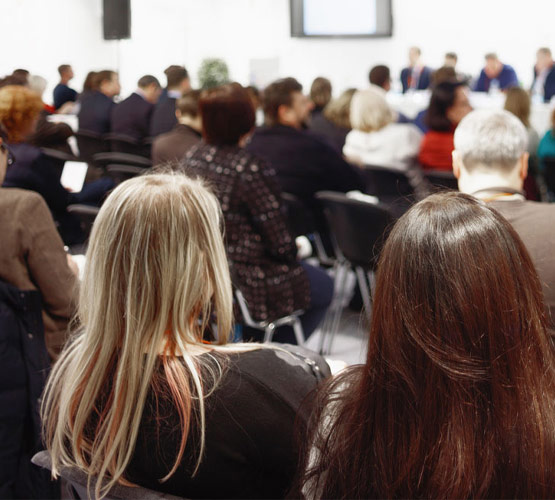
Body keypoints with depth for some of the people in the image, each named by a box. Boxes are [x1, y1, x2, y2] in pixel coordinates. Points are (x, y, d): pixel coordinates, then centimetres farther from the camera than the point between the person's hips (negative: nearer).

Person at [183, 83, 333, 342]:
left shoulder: (191, 158, -4)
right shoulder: (252, 169, -26)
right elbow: (280, 243, -20)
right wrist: (296, 248, 4)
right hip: (246, 284, -8)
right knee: (324, 285, 20)